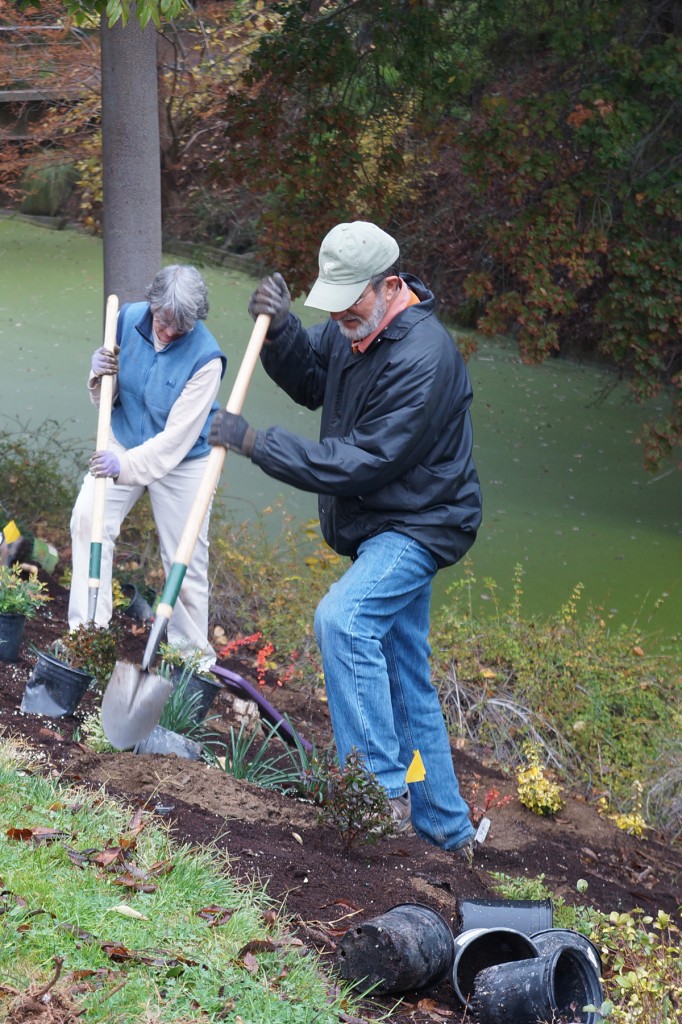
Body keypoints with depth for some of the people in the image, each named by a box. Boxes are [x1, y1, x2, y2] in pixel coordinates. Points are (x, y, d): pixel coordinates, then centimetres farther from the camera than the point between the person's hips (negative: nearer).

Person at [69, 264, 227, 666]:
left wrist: (128, 466, -38)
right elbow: (108, 398, 3)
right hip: (124, 442, 4)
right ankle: (87, 631, -10)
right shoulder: (129, 318, -11)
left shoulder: (205, 357, -25)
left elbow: (177, 437, -26)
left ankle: (194, 658, 17)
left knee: (185, 561, 1)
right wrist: (100, 374, -20)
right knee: (88, 517, -16)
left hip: (182, 462, -4)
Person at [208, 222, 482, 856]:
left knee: (342, 618, -31)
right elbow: (308, 381, 15)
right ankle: (445, 831, 24)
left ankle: (382, 788, -25)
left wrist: (256, 443, -25)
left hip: (419, 526, -10)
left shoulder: (422, 358, -26)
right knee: (404, 679, 13)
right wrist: (277, 328, -6)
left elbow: (363, 463, -27)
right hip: (381, 525, 10)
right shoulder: (351, 326, 2)